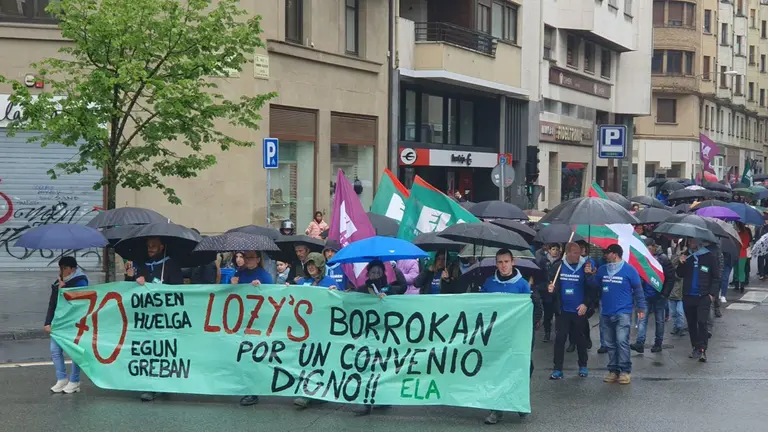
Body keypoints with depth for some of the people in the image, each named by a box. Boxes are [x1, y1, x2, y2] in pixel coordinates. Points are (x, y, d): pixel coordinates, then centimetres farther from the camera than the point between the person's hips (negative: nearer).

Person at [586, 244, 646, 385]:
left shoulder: (629, 270, -4)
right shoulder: (602, 269, 11)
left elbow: (638, 289, 0)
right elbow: (595, 285, 13)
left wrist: (641, 308, -3)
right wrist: (589, 274, -5)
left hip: (622, 313, -6)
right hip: (606, 313, 6)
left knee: (622, 341, -15)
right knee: (610, 343, 8)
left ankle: (625, 371, -9)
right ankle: (613, 370, 15)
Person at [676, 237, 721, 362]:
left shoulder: (709, 257, -2)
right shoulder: (686, 256, 9)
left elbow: (716, 277, 0)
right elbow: (680, 275, 11)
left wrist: (712, 293, -8)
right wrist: (681, 264, -7)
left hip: (703, 297, -4)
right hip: (688, 296, 4)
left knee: (702, 322, -13)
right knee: (691, 324, 9)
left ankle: (702, 349, -13)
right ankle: (695, 348, 18)